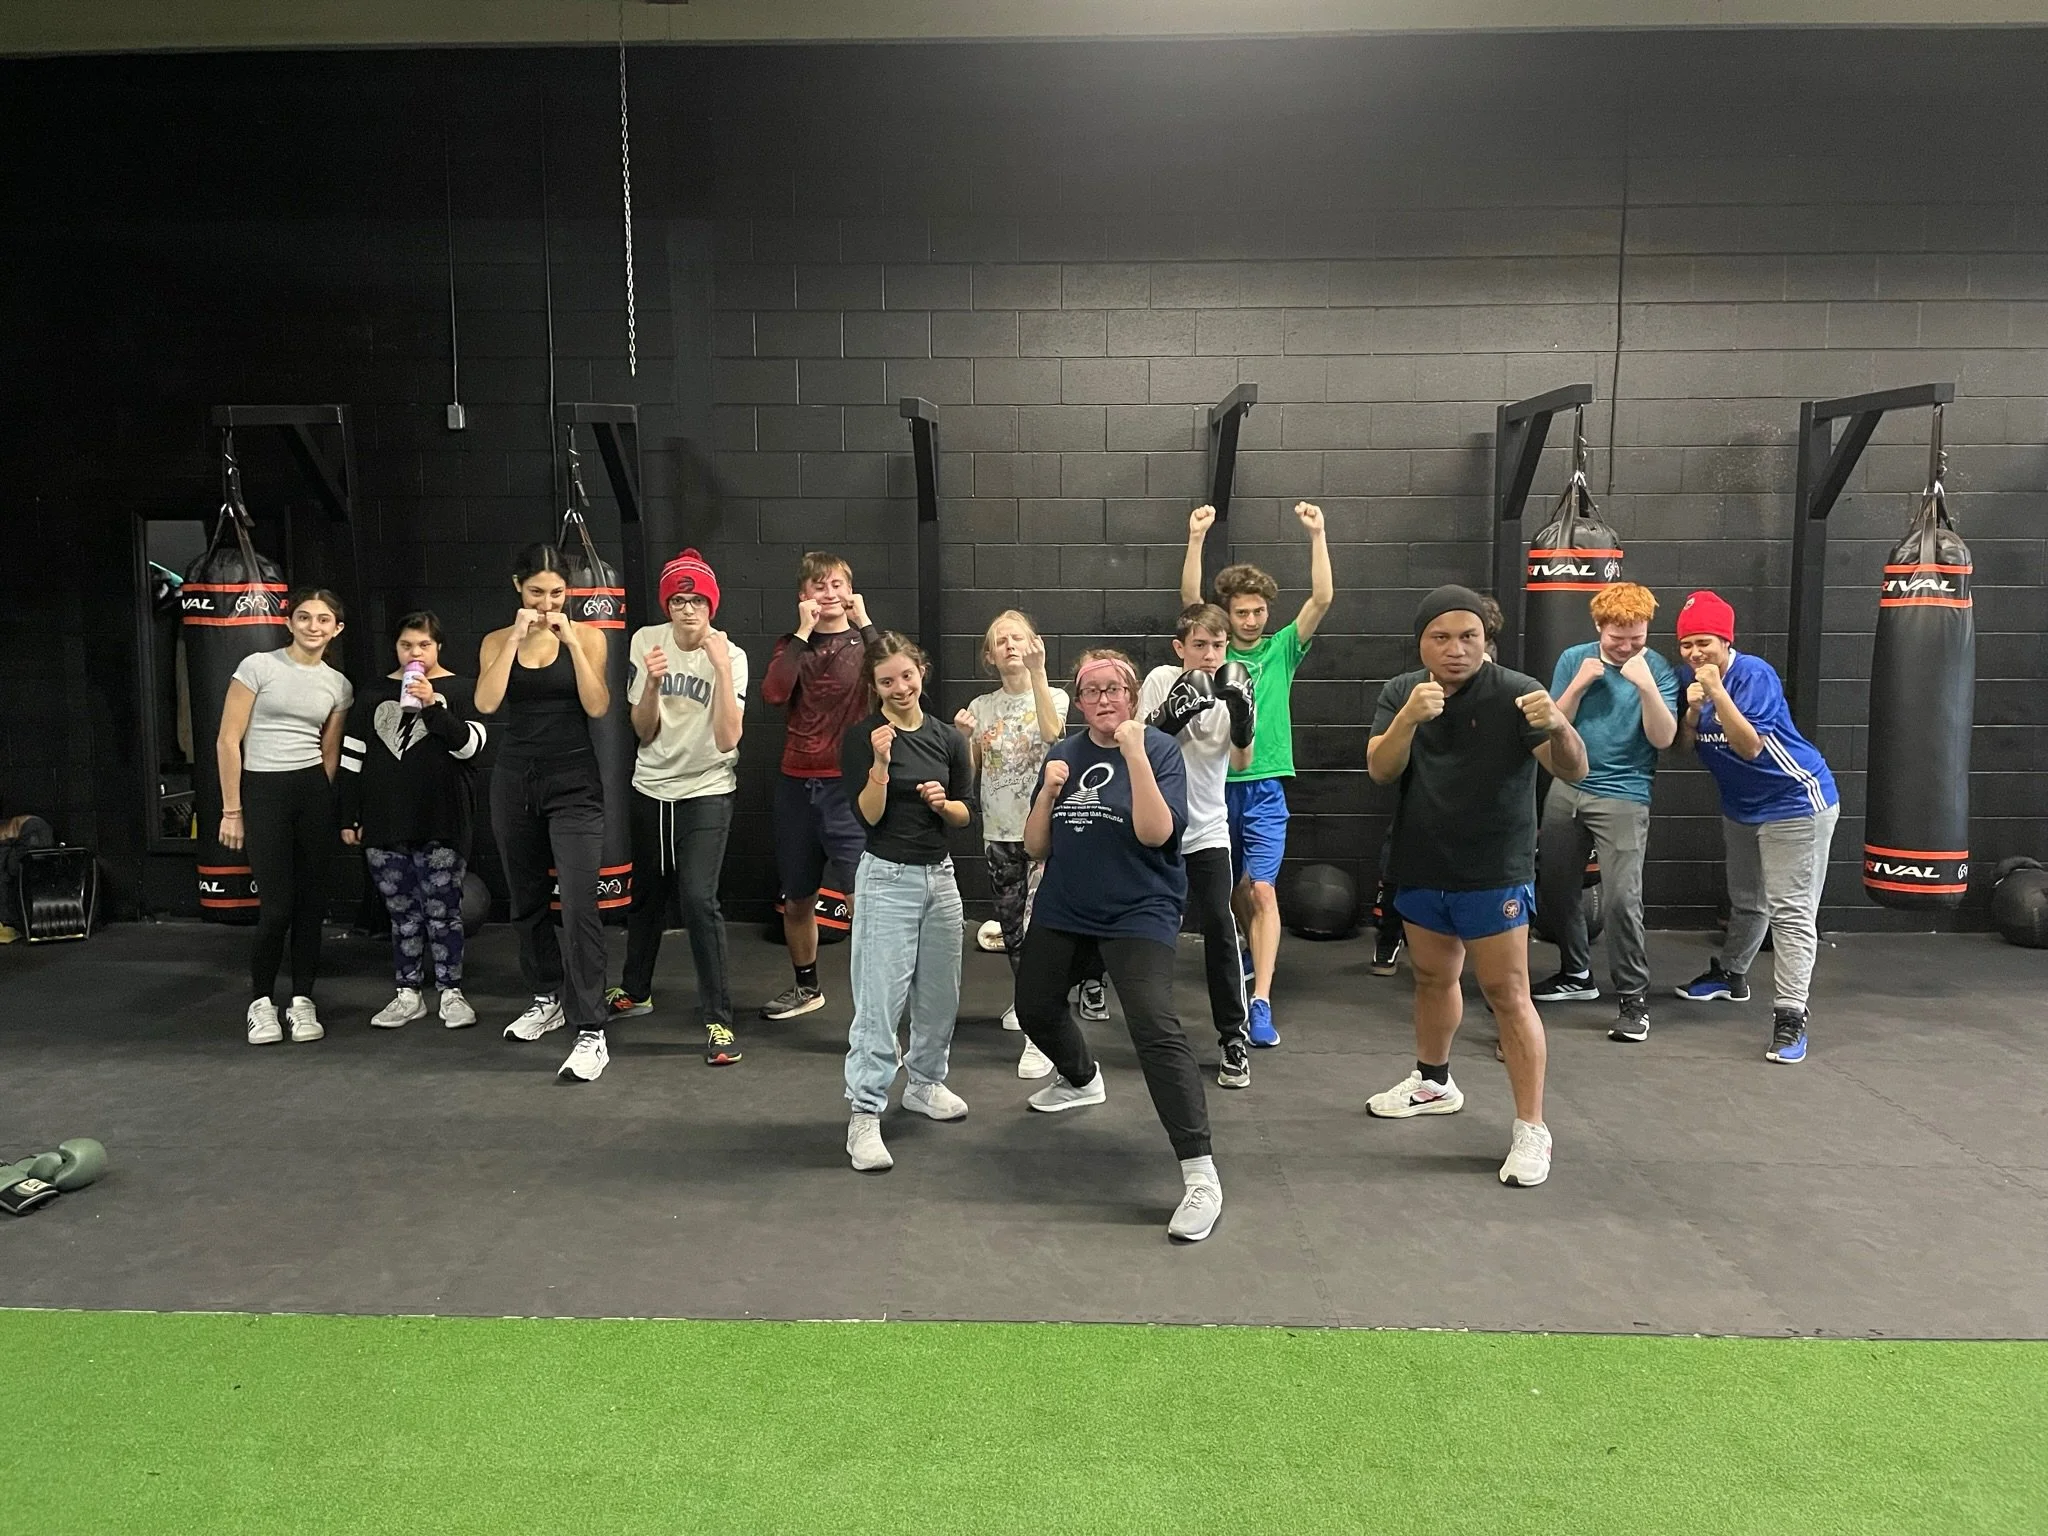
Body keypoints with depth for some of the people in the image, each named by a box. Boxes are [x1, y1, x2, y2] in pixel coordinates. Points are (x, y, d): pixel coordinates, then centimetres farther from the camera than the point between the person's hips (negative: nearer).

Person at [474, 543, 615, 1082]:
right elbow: (486, 703, -9)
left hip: (574, 781, -4)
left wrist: (572, 641, -15)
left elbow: (597, 706, -11)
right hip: (514, 780, 4)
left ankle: (591, 1033, -14)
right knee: (527, 901, 15)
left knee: (579, 906, -14)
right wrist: (515, 639, -12)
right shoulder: (497, 641, 6)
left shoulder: (587, 636, 0)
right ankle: (547, 998, 35)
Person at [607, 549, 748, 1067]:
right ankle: (635, 990, 40)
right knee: (646, 892, 18)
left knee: (698, 897, -17)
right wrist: (652, 683, -22)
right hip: (651, 786, 4)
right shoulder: (646, 642, -5)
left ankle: (719, 1019, -7)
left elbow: (728, 739, -24)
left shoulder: (730, 656, -13)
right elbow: (644, 732, -4)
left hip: (707, 791, -4)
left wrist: (722, 667, -28)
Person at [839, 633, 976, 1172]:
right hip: (887, 878, -5)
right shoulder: (862, 738, -8)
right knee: (879, 998, -7)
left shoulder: (947, 739, 5)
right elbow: (869, 816, -13)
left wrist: (944, 803, -10)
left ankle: (925, 1082, 34)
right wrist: (880, 762, -25)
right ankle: (865, 1114, -3)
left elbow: (965, 814, 10)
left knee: (940, 992, 14)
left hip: (940, 874, 5)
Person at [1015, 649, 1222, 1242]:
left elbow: (1155, 832, -24)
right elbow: (1035, 847, 5)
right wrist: (1049, 790, -11)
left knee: (1155, 1028, -22)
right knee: (1034, 1007, 22)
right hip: (1062, 911, 6)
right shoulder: (1063, 754, 5)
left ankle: (1201, 1175, -19)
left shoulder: (1159, 749, -9)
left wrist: (1133, 754, -28)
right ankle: (1081, 1079, 55)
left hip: (1138, 914, -6)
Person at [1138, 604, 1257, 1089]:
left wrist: (1242, 709, -27)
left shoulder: (1229, 692, -3)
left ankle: (1233, 1037, -1)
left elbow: (1241, 761, -11)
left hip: (1207, 829, 0)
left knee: (1219, 927, -10)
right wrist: (1171, 716, -24)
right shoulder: (1161, 680, -6)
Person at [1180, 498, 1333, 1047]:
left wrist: (1317, 534, -14)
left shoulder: (1282, 648, 4)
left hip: (1265, 786, -2)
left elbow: (1323, 598, -6)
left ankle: (1261, 1002, -15)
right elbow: (1190, 598, -8)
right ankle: (1250, 954, 43)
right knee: (1232, 887, 16)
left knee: (1262, 890, -11)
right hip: (1215, 782, 2)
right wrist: (1196, 539, -17)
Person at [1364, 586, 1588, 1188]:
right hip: (1421, 871, 5)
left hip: (1494, 875, -5)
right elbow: (1380, 770, -13)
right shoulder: (1400, 693, -1)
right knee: (1433, 979, 21)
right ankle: (1434, 1082, 41)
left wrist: (1558, 725, -42)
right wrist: (1409, 717, -31)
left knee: (1508, 994, -6)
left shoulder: (1515, 693, -14)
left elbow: (1573, 771, -20)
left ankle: (1531, 1128, 1)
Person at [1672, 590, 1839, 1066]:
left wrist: (1718, 694, -36)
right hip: (1740, 807, 8)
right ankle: (1730, 974, 45)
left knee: (1790, 911, -12)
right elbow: (1685, 744, -1)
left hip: (1795, 803, -8)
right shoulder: (1692, 676, -2)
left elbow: (1750, 746, -29)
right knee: (1746, 902, 25)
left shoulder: (1754, 674, -22)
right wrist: (1693, 710, -19)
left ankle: (1790, 1016, -16)